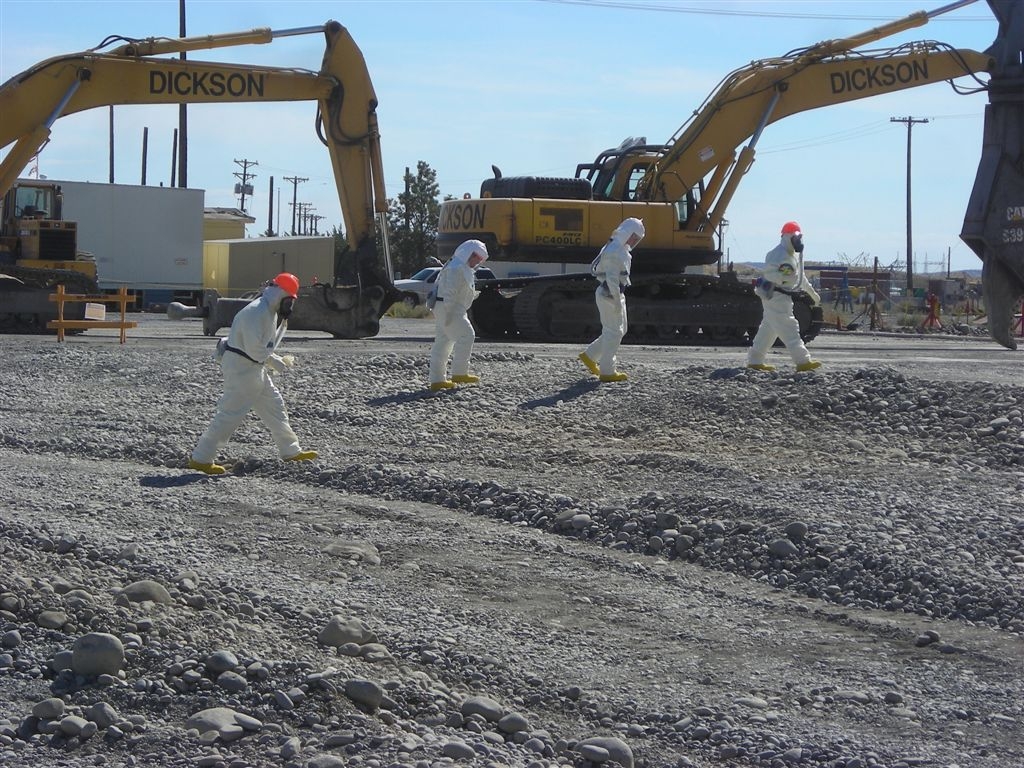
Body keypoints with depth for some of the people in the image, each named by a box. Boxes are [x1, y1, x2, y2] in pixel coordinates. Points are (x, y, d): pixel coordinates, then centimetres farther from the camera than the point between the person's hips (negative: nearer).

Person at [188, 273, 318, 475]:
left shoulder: (272, 312, 12)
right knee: (231, 413, -9)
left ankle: (291, 452, 26)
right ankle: (201, 459, -4)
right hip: (240, 366, -10)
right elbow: (255, 350, -25)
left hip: (256, 367, 10)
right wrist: (278, 363, -15)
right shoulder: (256, 312, -21)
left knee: (274, 405, 15)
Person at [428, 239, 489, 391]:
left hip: (452, 309, 11)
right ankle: (459, 373, -11)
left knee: (443, 342, 10)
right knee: (466, 335, -12)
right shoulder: (456, 268, -15)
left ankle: (437, 380, 12)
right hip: (448, 309, -11)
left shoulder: (463, 268, 21)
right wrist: (449, 313, -26)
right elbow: (450, 292, -23)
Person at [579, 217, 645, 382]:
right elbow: (612, 278, -24)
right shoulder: (614, 251, -20)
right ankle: (607, 371, 1)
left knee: (620, 330, 16)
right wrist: (617, 301, -24)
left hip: (615, 294, 10)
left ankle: (589, 356, 23)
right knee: (613, 332, -5)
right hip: (609, 295, -10)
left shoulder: (620, 249, 14)